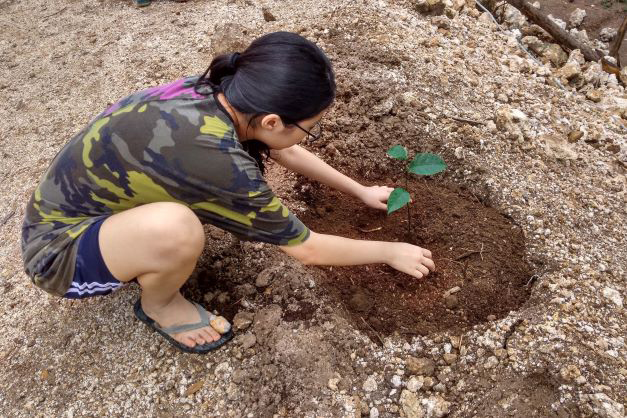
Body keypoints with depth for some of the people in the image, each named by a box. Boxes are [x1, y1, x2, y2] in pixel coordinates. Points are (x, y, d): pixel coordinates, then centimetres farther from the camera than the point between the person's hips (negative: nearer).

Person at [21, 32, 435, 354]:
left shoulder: (218, 93, -14)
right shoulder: (213, 157, -36)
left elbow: (286, 152, 6)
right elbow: (307, 249, -22)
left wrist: (360, 190, 13)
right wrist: (390, 251, -7)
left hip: (89, 195, 7)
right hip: (58, 246, -6)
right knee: (177, 228, -35)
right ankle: (158, 305, -1)